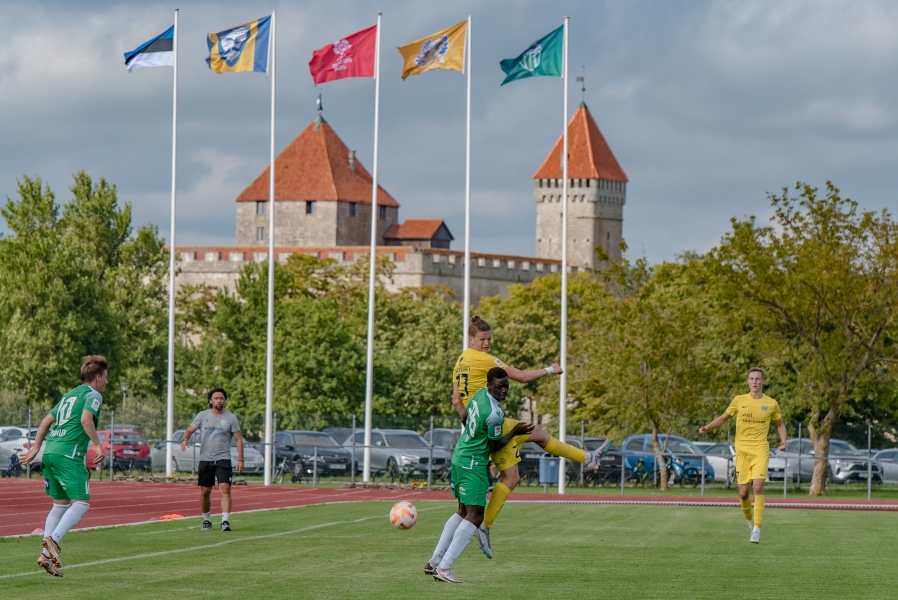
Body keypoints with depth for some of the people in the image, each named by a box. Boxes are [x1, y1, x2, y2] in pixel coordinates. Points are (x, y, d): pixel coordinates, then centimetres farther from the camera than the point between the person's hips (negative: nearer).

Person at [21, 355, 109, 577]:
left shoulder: (70, 394, 25)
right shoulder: (93, 395, 0)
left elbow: (46, 421, 24)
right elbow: (86, 419, -18)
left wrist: (35, 448, 25)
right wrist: (98, 445, -14)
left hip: (50, 452, 8)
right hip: (69, 455, -8)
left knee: (60, 503, 15)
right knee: (81, 503, -9)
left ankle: (47, 554, 7)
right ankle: (53, 540, -29)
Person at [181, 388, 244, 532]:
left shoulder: (231, 418, 1)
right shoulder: (202, 415, 5)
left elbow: (238, 439, 3)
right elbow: (190, 430, 9)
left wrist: (240, 459, -4)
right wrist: (184, 439, -14)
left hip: (223, 459, -2)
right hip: (205, 459, 2)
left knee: (225, 490, -17)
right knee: (204, 492, 7)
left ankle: (225, 521, -23)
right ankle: (206, 520, 24)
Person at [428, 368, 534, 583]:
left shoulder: (480, 394, 2)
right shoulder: (494, 414, -25)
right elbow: (495, 446, -12)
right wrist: (514, 432, -1)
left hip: (459, 456, 10)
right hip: (473, 465, -10)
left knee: (463, 512, 18)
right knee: (475, 516, -9)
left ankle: (434, 562, 19)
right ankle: (444, 568, -14)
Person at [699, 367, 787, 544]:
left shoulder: (771, 403, 4)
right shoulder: (739, 400, 5)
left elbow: (780, 424, 19)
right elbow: (723, 418, 16)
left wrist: (783, 441, 2)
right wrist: (707, 427, 1)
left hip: (760, 451, -1)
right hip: (742, 450, 1)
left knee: (758, 487, -18)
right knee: (743, 493, -1)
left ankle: (756, 529, -16)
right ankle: (750, 519, 28)